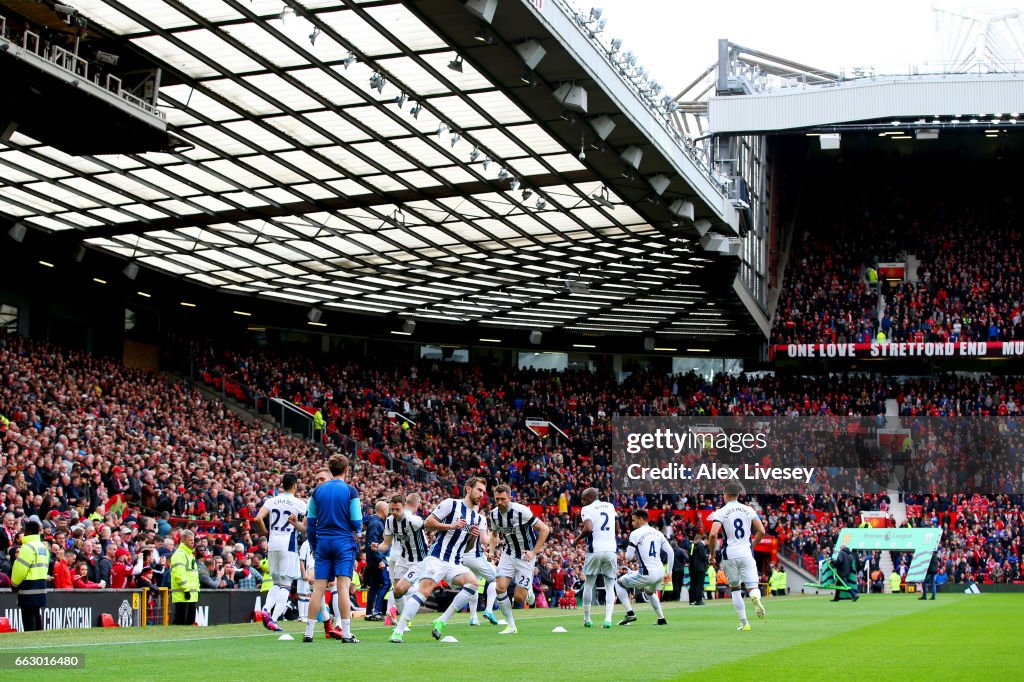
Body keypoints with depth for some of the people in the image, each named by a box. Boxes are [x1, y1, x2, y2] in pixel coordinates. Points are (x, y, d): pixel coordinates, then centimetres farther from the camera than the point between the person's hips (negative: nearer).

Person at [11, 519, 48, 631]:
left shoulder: (28, 547, -15)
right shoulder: (43, 547, 14)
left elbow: (20, 568, -16)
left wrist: (14, 583, -1)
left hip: (29, 586, -9)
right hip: (41, 583, 9)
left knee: (28, 615, -6)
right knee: (37, 614, 14)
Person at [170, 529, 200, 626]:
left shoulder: (191, 554, 21)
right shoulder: (179, 554, -11)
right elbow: (179, 574, -20)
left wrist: (196, 589, 19)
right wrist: (186, 589, -21)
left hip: (192, 595, 10)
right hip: (182, 595, -10)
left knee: (190, 621, 11)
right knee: (180, 621, -10)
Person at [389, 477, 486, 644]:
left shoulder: (476, 518, 19)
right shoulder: (451, 504, 0)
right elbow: (427, 523, -4)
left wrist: (474, 538, 3)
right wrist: (451, 526, -12)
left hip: (456, 564, 6)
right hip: (437, 559, -6)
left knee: (474, 583, -20)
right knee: (424, 591, -21)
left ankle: (441, 622, -15)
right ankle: (398, 631, -16)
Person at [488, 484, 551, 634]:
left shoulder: (521, 511, -23)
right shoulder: (494, 514, -4)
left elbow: (544, 529, -17)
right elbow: (494, 533, 18)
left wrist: (534, 552, -18)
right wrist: (492, 551, 1)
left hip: (526, 556, -5)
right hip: (508, 554, 5)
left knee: (519, 598, -9)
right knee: (500, 588, -14)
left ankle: (529, 590, 29)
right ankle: (511, 626, 0)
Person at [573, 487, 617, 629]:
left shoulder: (587, 509, -3)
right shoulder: (610, 506, 14)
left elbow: (588, 528, -19)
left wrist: (577, 539, -2)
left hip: (595, 550, -4)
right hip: (611, 549, 4)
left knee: (588, 585, 12)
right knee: (610, 587, 9)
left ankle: (587, 619, 16)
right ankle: (608, 619, -6)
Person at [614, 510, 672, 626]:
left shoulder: (635, 534, -5)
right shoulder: (658, 533, 12)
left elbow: (628, 557, -5)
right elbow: (670, 552, 9)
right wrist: (669, 572, 16)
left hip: (647, 574, -7)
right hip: (660, 573, 7)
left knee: (618, 583, 13)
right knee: (650, 592, 37)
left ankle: (630, 614, 2)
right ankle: (661, 619, 30)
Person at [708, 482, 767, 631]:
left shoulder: (720, 513, -3)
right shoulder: (748, 510, 6)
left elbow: (713, 534, -15)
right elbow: (761, 531, 5)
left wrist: (712, 553, -1)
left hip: (729, 555, -1)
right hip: (746, 554, 1)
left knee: (735, 589, 14)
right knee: (752, 587, 3)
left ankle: (744, 623, 11)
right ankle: (756, 597, -35)